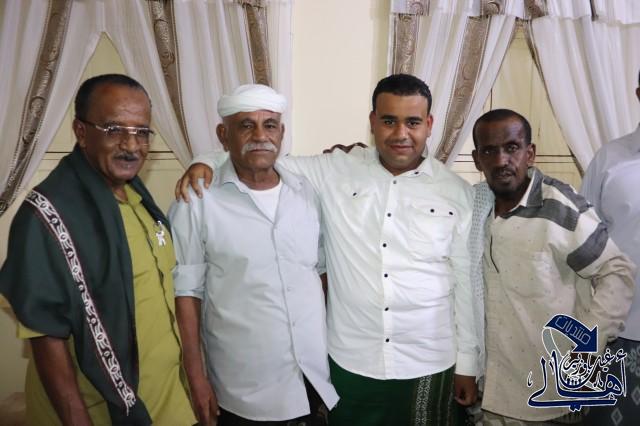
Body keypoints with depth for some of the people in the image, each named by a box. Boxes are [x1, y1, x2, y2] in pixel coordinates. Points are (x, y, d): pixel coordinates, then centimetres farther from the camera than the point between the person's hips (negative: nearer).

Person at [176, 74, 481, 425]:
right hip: (350, 362, 0)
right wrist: (206, 163, -14)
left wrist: (468, 364, 4)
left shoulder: (457, 193, -3)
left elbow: (467, 284, 0)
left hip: (428, 366, 1)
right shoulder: (336, 171, -5)